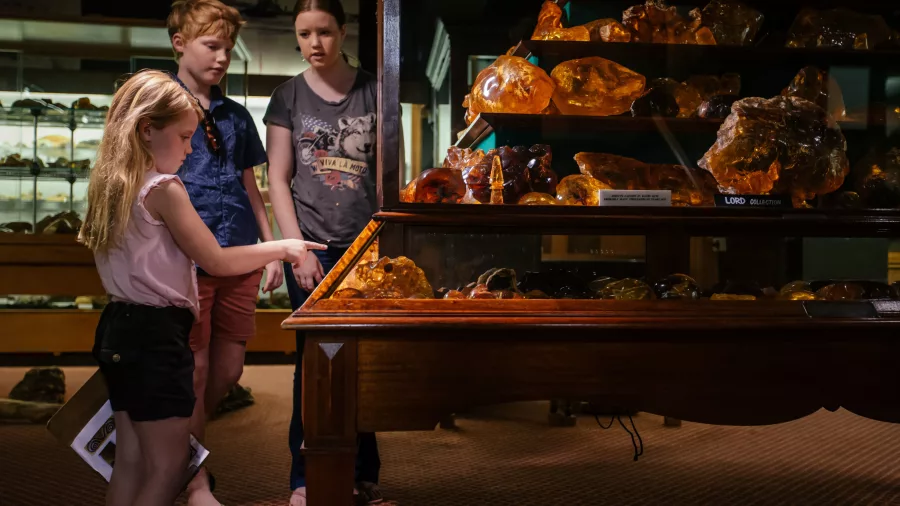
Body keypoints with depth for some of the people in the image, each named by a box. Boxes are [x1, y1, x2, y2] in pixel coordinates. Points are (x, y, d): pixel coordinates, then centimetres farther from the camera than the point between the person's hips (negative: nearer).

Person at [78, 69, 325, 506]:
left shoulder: (112, 185, 11)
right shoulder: (163, 188, -16)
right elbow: (216, 261, -15)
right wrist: (281, 248, -4)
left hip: (119, 327, 9)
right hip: (155, 334, -9)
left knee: (131, 462, 16)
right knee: (168, 468, 0)